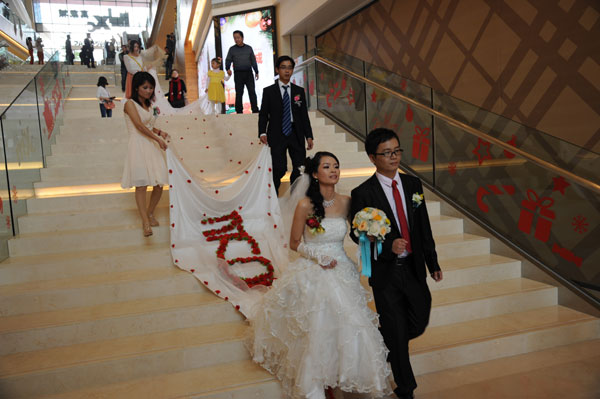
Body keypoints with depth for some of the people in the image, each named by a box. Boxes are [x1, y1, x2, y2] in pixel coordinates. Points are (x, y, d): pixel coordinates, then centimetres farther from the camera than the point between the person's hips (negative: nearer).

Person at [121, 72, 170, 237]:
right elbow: (140, 125, -12)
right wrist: (158, 139, -11)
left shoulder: (149, 105, 19)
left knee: (160, 183, 2)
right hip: (138, 147, -7)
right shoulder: (130, 104, -3)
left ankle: (150, 213, 23)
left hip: (152, 147, 7)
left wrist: (160, 132, 7)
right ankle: (146, 223, -11)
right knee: (141, 184, -11)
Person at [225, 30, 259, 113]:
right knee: (239, 93, 0)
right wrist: (228, 68, -15)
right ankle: (239, 111, 5)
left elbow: (253, 60, 14)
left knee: (252, 92, -4)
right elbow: (228, 60, 5)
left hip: (248, 73, 1)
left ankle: (255, 110, -3)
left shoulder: (249, 48, 12)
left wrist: (256, 72, 9)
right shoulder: (232, 49, 8)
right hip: (238, 74, -1)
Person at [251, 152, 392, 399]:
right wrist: (318, 256, -15)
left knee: (346, 328, 5)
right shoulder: (305, 206, -12)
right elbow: (294, 244, -4)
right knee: (315, 331, 3)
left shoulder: (345, 202, -1)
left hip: (341, 273, 4)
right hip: (313, 276, -4)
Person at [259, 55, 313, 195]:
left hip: (296, 135, 3)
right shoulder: (268, 91, 4)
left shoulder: (299, 91, 10)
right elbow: (263, 114, 3)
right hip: (277, 135, -2)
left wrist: (309, 136, 3)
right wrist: (262, 133, -13)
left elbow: (304, 115, 10)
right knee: (279, 168, -7)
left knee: (300, 168, 1)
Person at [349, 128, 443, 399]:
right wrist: (389, 246, -24)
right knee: (396, 331, 9)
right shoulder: (363, 193, -13)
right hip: (385, 272, -4)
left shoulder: (413, 185, 2)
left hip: (413, 267, 5)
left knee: (420, 321, 15)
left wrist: (433, 263, 10)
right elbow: (357, 233, -9)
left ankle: (386, 347, 48)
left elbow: (424, 227, 7)